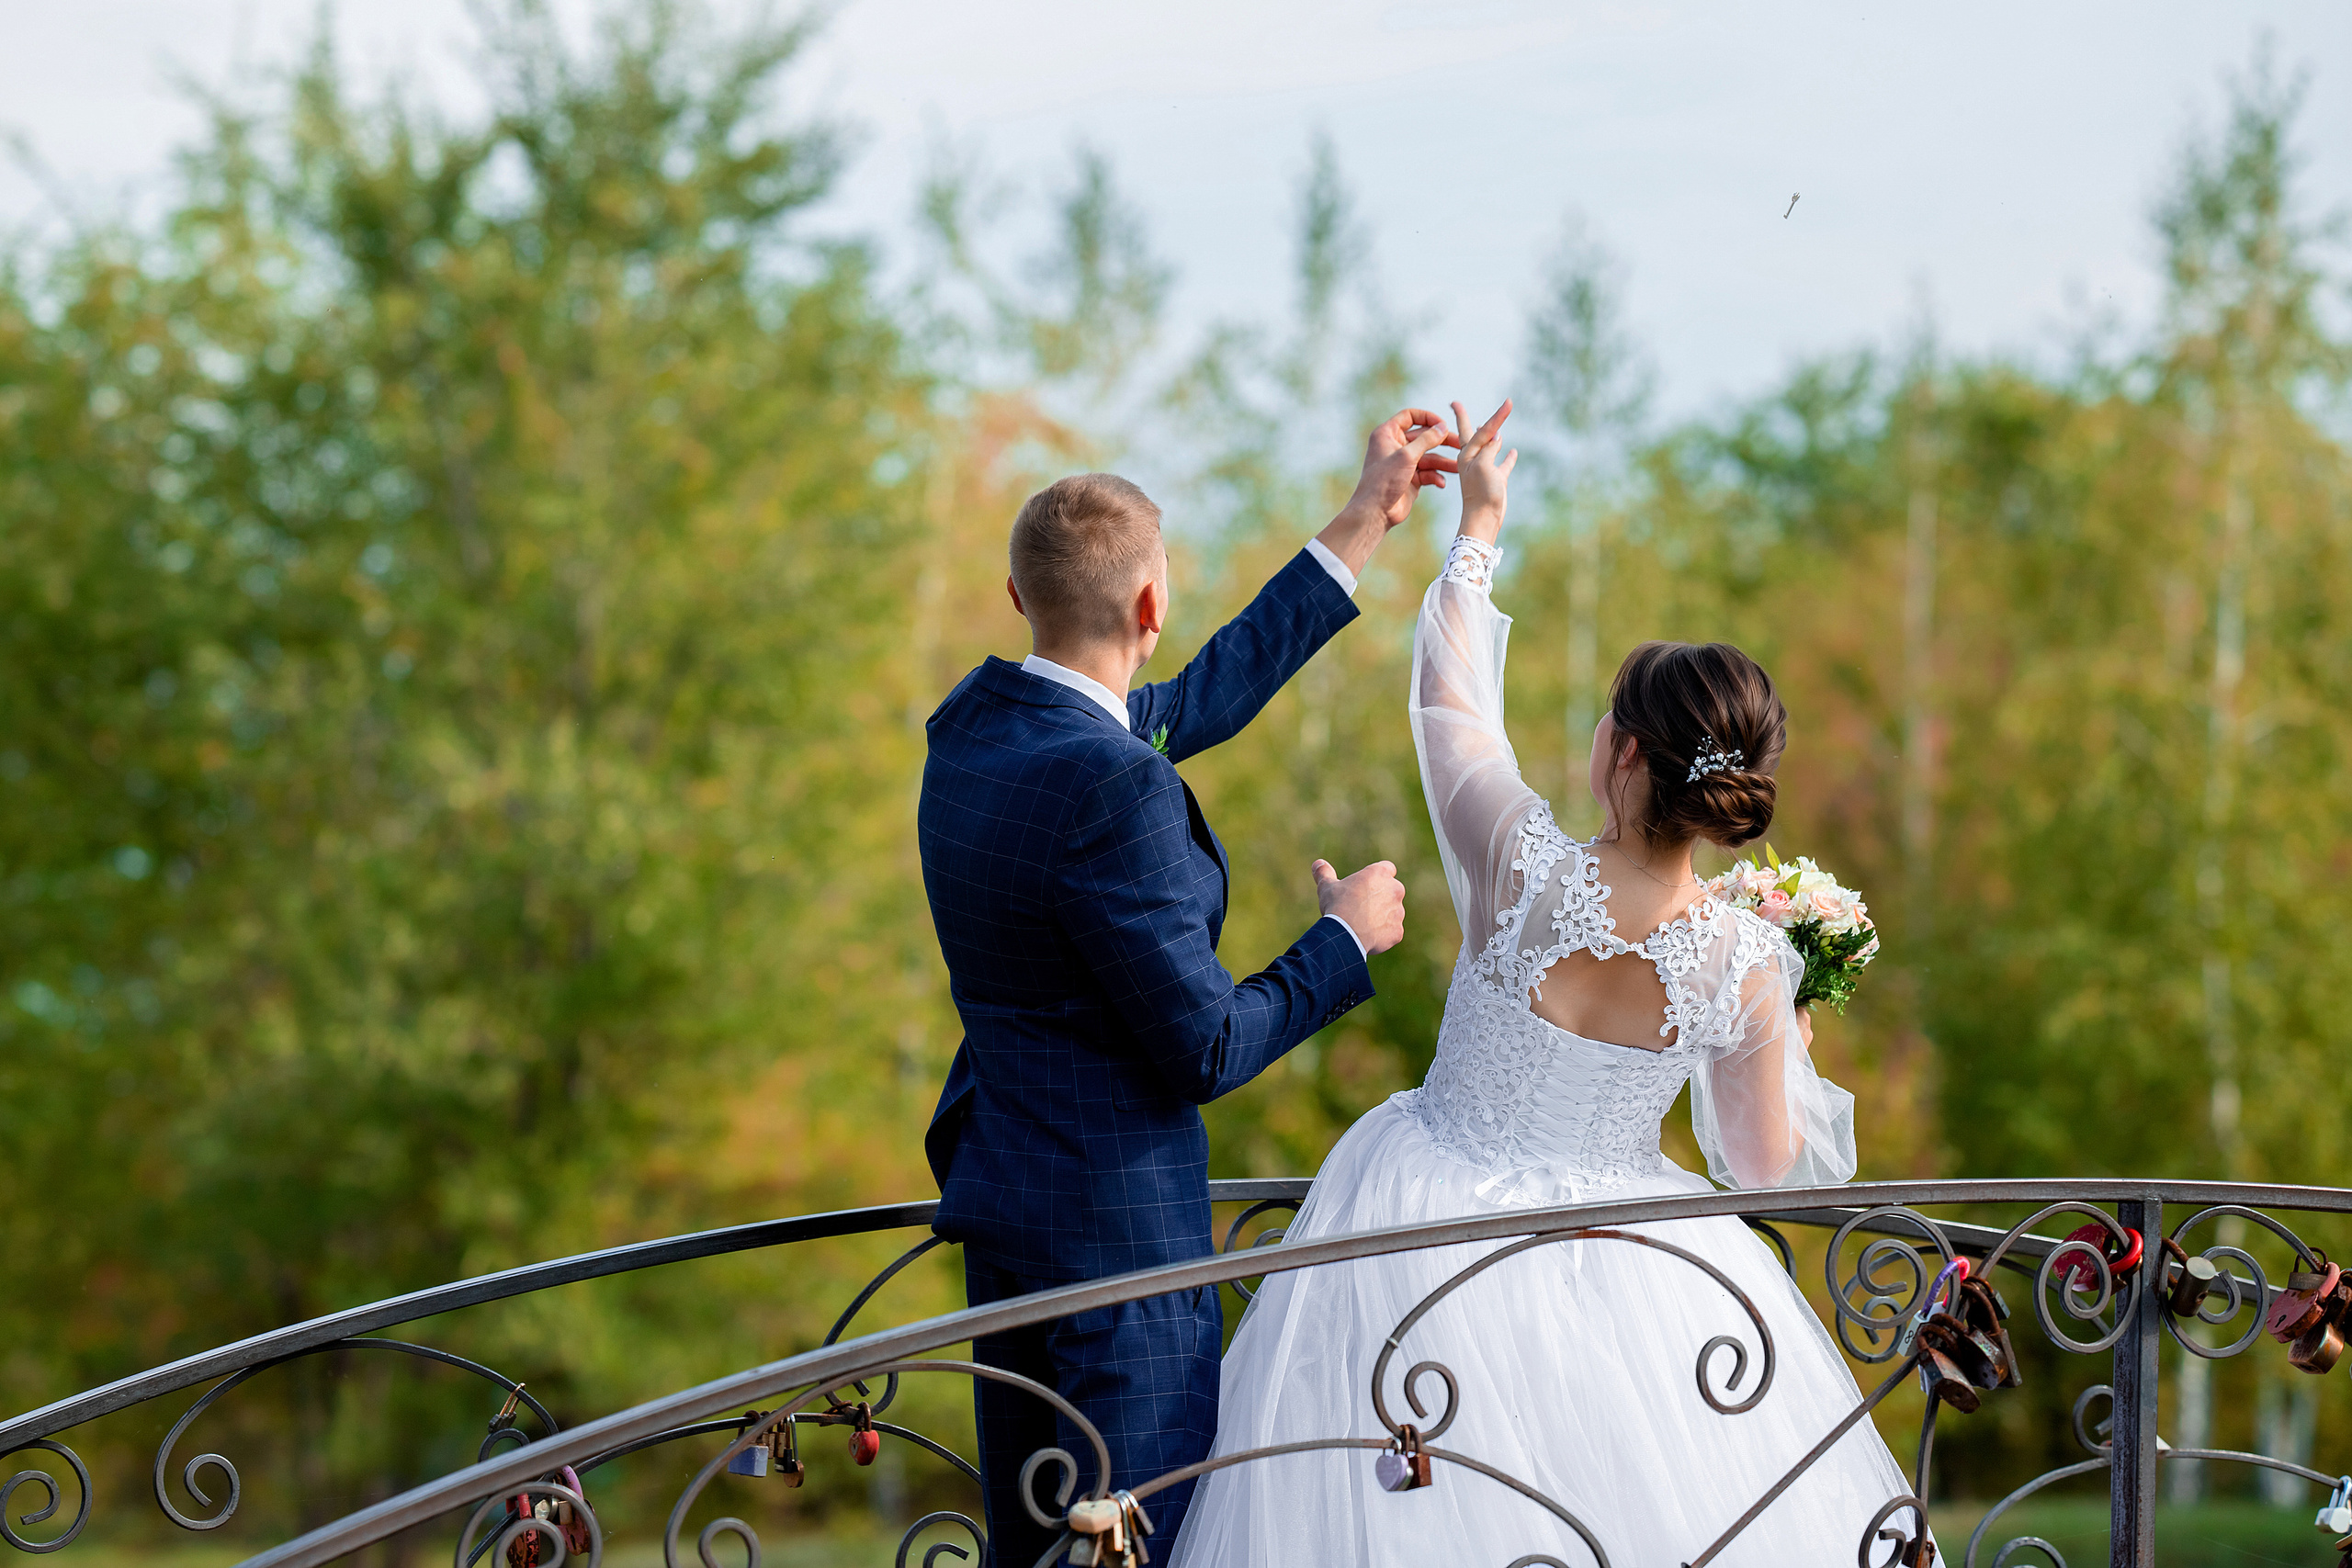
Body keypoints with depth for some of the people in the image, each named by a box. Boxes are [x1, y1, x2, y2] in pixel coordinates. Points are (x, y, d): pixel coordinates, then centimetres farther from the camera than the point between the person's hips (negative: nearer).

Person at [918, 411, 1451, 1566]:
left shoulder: (974, 723, 3)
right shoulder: (1113, 793, -25)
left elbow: (1201, 700, 17)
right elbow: (1204, 1051, -20)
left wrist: (1359, 529, 20)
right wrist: (1345, 938, -3)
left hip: (997, 1197, 9)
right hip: (1113, 1223, -9)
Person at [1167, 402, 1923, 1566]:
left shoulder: (1523, 865, -20)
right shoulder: (1748, 966, -16)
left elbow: (1448, 696, -2)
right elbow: (1767, 1163, -3)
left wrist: (1479, 525, 12)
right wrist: (1795, 1050, 16)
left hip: (1437, 1233, -1)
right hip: (1617, 1261, 1)